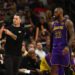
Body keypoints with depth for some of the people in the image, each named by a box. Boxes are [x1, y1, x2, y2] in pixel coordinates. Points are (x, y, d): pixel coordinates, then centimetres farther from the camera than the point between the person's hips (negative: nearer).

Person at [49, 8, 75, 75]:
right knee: (53, 69, -1)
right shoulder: (53, 24, 14)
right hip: (55, 48, 5)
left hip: (64, 49, -5)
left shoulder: (68, 22, -3)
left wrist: (67, 46, -27)